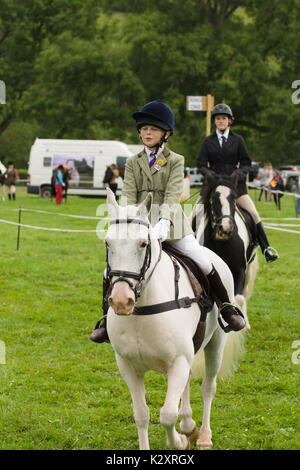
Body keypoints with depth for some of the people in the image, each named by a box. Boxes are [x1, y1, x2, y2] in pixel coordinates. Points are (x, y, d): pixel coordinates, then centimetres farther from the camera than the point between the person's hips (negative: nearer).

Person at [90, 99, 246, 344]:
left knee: (203, 263, -10)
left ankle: (227, 307, 10)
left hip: (170, 224, -2)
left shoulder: (175, 161, 2)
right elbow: (128, 195, -1)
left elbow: (172, 195, -11)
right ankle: (107, 321, 5)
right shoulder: (133, 163, 10)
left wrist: (164, 222, -27)